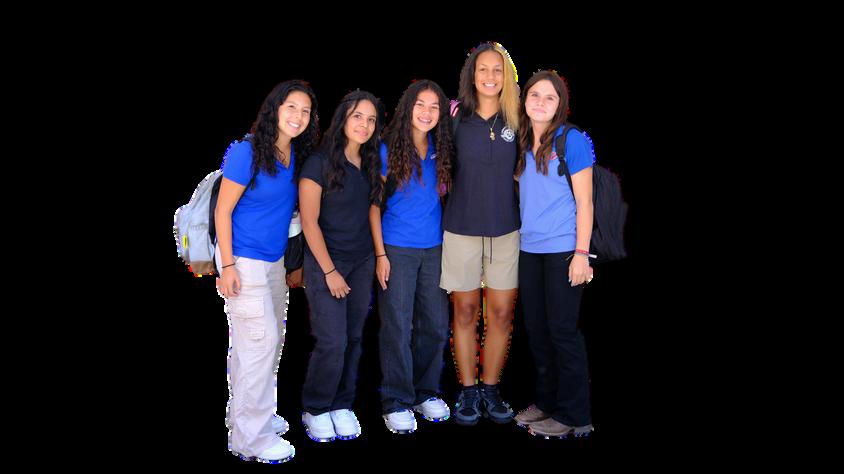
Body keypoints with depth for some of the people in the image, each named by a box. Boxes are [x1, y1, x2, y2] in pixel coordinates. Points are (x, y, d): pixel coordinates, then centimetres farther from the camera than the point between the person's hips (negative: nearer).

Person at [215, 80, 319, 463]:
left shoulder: (297, 157, 4)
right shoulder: (248, 152, -16)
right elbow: (223, 210, -14)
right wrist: (227, 266, -17)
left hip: (274, 262, 8)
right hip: (243, 260, -8)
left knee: (271, 341, 16)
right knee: (259, 342, -8)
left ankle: (249, 414, 33)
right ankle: (251, 439, 3)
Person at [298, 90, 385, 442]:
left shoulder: (370, 165, 7)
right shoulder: (320, 163, -10)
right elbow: (309, 221, -11)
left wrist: (378, 257, 4)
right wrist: (329, 271, -12)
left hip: (362, 262, 6)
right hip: (326, 263, -5)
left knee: (354, 339, 8)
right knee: (332, 342, -7)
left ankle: (341, 406, 23)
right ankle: (314, 410, 13)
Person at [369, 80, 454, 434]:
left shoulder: (440, 151, 7)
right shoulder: (388, 149, -5)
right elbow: (374, 204, -5)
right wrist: (380, 254, -10)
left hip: (434, 248, 5)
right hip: (397, 249, -4)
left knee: (435, 324, 10)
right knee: (397, 327, -1)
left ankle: (426, 392, 26)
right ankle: (396, 401, 11)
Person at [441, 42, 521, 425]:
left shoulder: (515, 120, 2)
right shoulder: (456, 117, -1)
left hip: (505, 228, 1)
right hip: (462, 227, -1)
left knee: (501, 313, 4)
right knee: (465, 311, 7)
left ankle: (490, 388, 20)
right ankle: (467, 391, 19)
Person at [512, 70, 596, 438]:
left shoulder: (572, 141, -7)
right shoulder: (522, 145, 10)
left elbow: (584, 202, -9)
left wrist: (581, 253, -13)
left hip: (563, 250, -6)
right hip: (529, 250, 6)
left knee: (562, 331, -2)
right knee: (536, 329, 11)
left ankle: (573, 415, 8)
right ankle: (546, 402, 26)